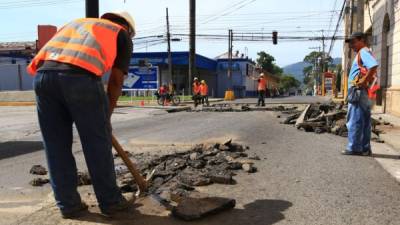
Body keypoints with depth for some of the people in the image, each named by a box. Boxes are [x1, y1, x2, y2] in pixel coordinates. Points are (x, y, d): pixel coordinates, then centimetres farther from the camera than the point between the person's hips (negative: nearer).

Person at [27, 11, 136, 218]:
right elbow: (116, 82, 16)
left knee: (56, 147, 13)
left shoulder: (77, 22, 37)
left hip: (43, 74, 5)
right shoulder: (122, 35, 23)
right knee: (97, 144, 8)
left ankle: (68, 204, 22)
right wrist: (106, 117, 26)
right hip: (80, 76, -5)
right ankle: (110, 201, 19)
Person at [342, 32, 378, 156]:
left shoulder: (363, 52, -9)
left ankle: (354, 148, -3)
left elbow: (374, 66, -28)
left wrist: (363, 81, -22)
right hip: (363, 92, 10)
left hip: (358, 90, -10)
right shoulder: (362, 53, 21)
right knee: (364, 121, 11)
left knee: (354, 120, -7)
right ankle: (365, 148, 16)